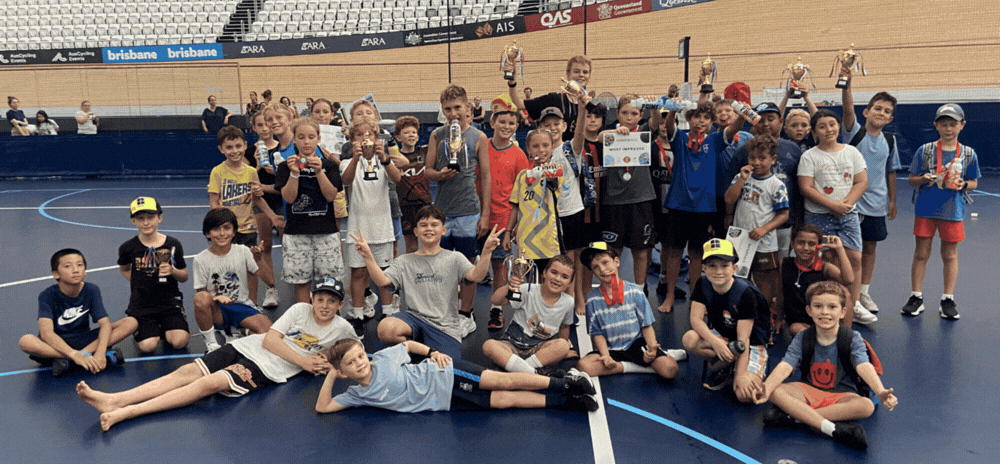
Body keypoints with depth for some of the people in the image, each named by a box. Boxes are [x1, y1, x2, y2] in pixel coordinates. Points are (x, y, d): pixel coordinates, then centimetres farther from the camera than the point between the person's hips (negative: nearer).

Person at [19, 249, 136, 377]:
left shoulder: (91, 291, -6)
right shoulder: (48, 296, -14)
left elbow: (105, 323, -16)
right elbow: (46, 332, -28)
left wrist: (100, 352, -36)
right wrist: (75, 355, -43)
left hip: (84, 341, 3)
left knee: (131, 322, -17)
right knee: (25, 341, -35)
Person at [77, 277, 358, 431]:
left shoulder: (342, 329, 4)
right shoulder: (300, 310, 8)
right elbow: (270, 339, 1)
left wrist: (326, 364, -6)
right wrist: (304, 361, -10)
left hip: (268, 371, -3)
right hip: (246, 347, 3)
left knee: (209, 383, -23)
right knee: (188, 372, -15)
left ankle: (126, 412, -31)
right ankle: (114, 400, -21)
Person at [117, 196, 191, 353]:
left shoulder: (172, 244, -2)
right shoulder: (128, 247, -1)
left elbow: (184, 277, 6)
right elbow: (124, 269, 22)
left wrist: (172, 271, -15)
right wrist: (136, 283, 5)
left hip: (169, 301, 0)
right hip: (141, 303, 0)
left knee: (179, 342, -21)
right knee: (147, 346, -21)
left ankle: (166, 329, 15)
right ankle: (153, 331, 16)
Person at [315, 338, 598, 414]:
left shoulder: (383, 358, -2)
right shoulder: (357, 395, 1)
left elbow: (408, 344, 13)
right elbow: (322, 407, 0)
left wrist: (432, 352, -2)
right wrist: (330, 376, -6)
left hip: (442, 376, -1)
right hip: (444, 403, 1)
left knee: (503, 382, -17)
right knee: (504, 400, -9)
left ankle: (566, 385, -9)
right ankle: (566, 403, -8)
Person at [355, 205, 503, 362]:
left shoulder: (454, 258, 11)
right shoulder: (404, 262, 13)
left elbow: (476, 276, -6)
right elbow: (382, 281, -3)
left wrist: (486, 252, -22)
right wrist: (367, 255, -16)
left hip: (445, 327, 0)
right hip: (414, 317, 1)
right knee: (385, 328, -32)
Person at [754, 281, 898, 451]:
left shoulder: (852, 339, -7)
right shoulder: (802, 339, -5)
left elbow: (864, 367, -24)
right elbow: (784, 367, -19)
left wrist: (880, 392, -45)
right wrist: (765, 389, -39)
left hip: (841, 396, -1)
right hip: (809, 392, 1)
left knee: (866, 406, -33)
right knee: (775, 392, -27)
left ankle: (793, 414, -32)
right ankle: (832, 429, -35)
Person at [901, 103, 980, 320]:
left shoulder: (968, 154, 2)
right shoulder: (925, 151, -1)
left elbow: (974, 182, 9)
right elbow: (912, 179, 3)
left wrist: (963, 184, -13)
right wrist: (923, 179, -18)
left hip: (953, 210, 1)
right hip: (926, 209, -1)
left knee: (950, 255, 7)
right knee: (921, 253, 4)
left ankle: (948, 300, 17)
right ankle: (916, 297, 14)